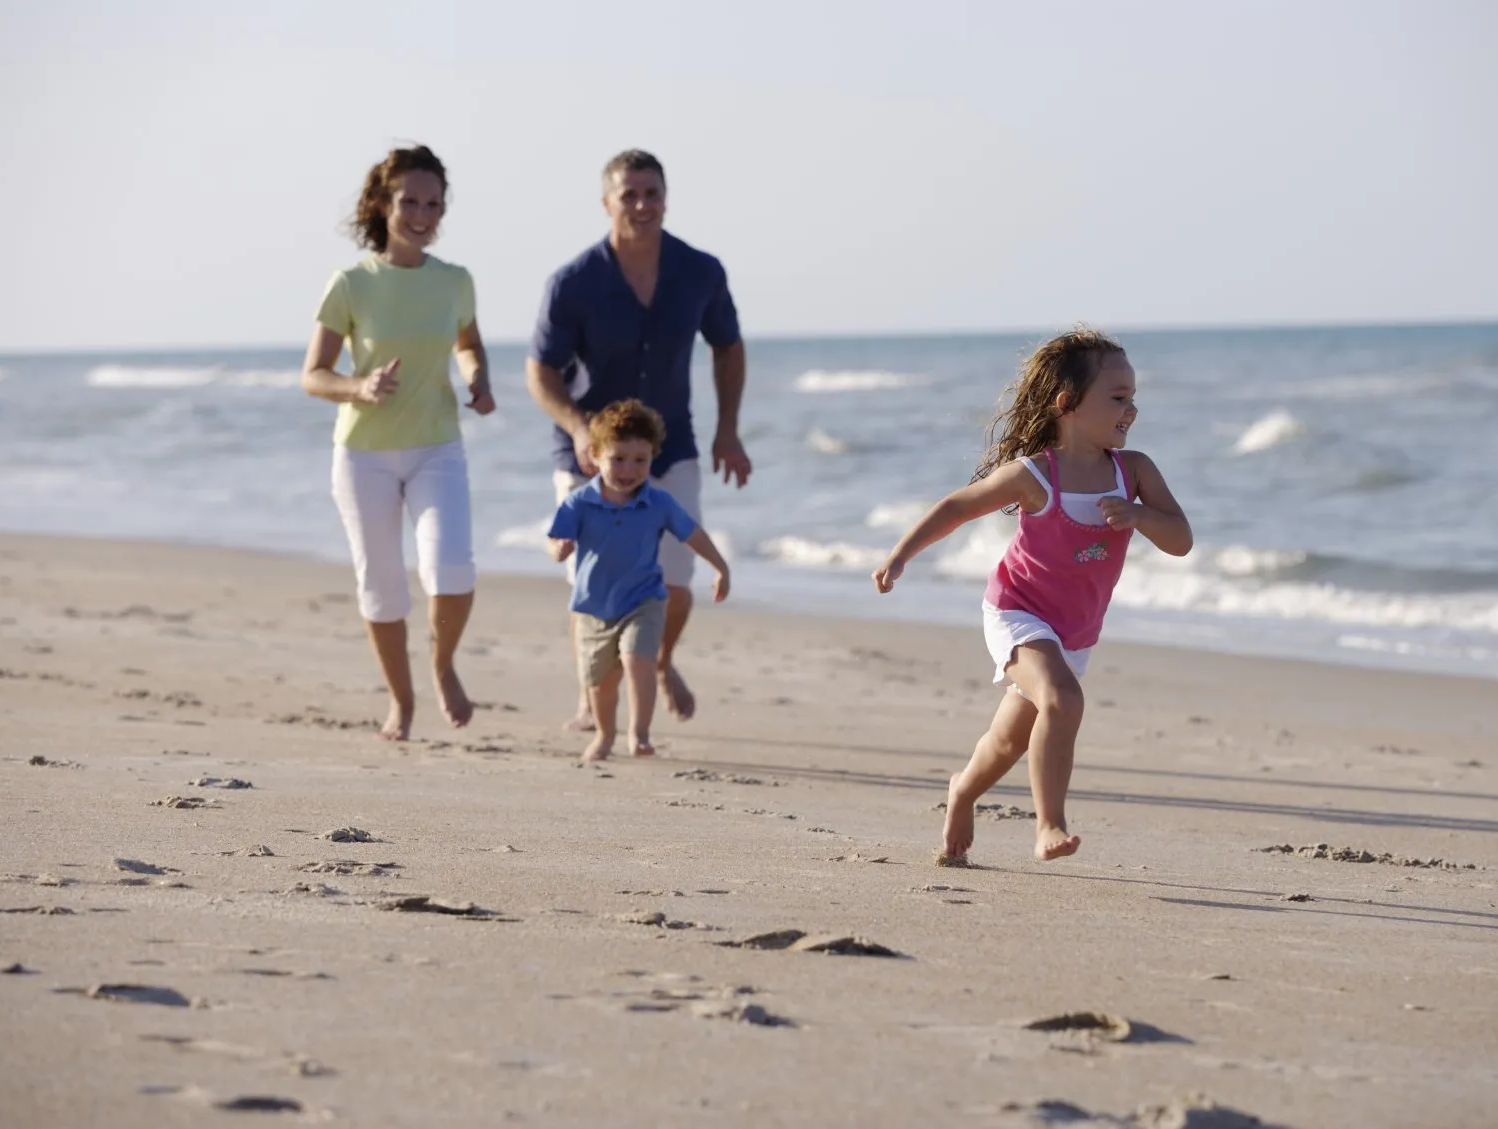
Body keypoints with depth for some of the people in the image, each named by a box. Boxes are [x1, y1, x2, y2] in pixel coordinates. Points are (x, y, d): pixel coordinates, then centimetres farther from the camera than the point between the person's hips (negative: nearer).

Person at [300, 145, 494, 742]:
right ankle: (400, 700, 30)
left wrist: (479, 380, -4)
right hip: (365, 453, -1)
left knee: (451, 572, -18)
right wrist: (361, 388, -26)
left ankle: (444, 666, 12)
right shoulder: (350, 285, -10)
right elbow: (313, 376, -6)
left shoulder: (454, 282, -2)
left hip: (437, 451, 1)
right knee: (381, 589, 7)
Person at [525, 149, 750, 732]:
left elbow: (728, 346, 8)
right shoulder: (573, 283, -19)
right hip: (588, 453, -2)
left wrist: (728, 431, 1)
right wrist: (578, 428, -30)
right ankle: (589, 699, 26)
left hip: (669, 450, 2)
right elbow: (540, 372, -12)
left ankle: (663, 662, 28)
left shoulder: (701, 273, -10)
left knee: (672, 585, -7)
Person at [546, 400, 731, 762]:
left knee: (638, 661, -25)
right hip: (594, 607, 1)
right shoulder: (579, 503, -12)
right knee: (599, 680, 14)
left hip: (643, 603, -1)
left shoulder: (659, 504, -8)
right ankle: (604, 734, 39)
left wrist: (721, 569, 13)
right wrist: (559, 549, -43)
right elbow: (554, 539, -19)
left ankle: (639, 733, -18)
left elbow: (692, 533, 6)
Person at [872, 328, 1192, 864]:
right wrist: (901, 555, -7)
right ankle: (1049, 825, -30)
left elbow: (1180, 540, -11)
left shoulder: (1134, 471, -7)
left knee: (1011, 740, 21)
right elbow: (957, 507, -5)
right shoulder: (1034, 473, -18)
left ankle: (963, 791, 50)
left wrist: (1135, 513, -29)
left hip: (1074, 632, 6)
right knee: (1062, 699, -33)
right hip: (1018, 612, -6)